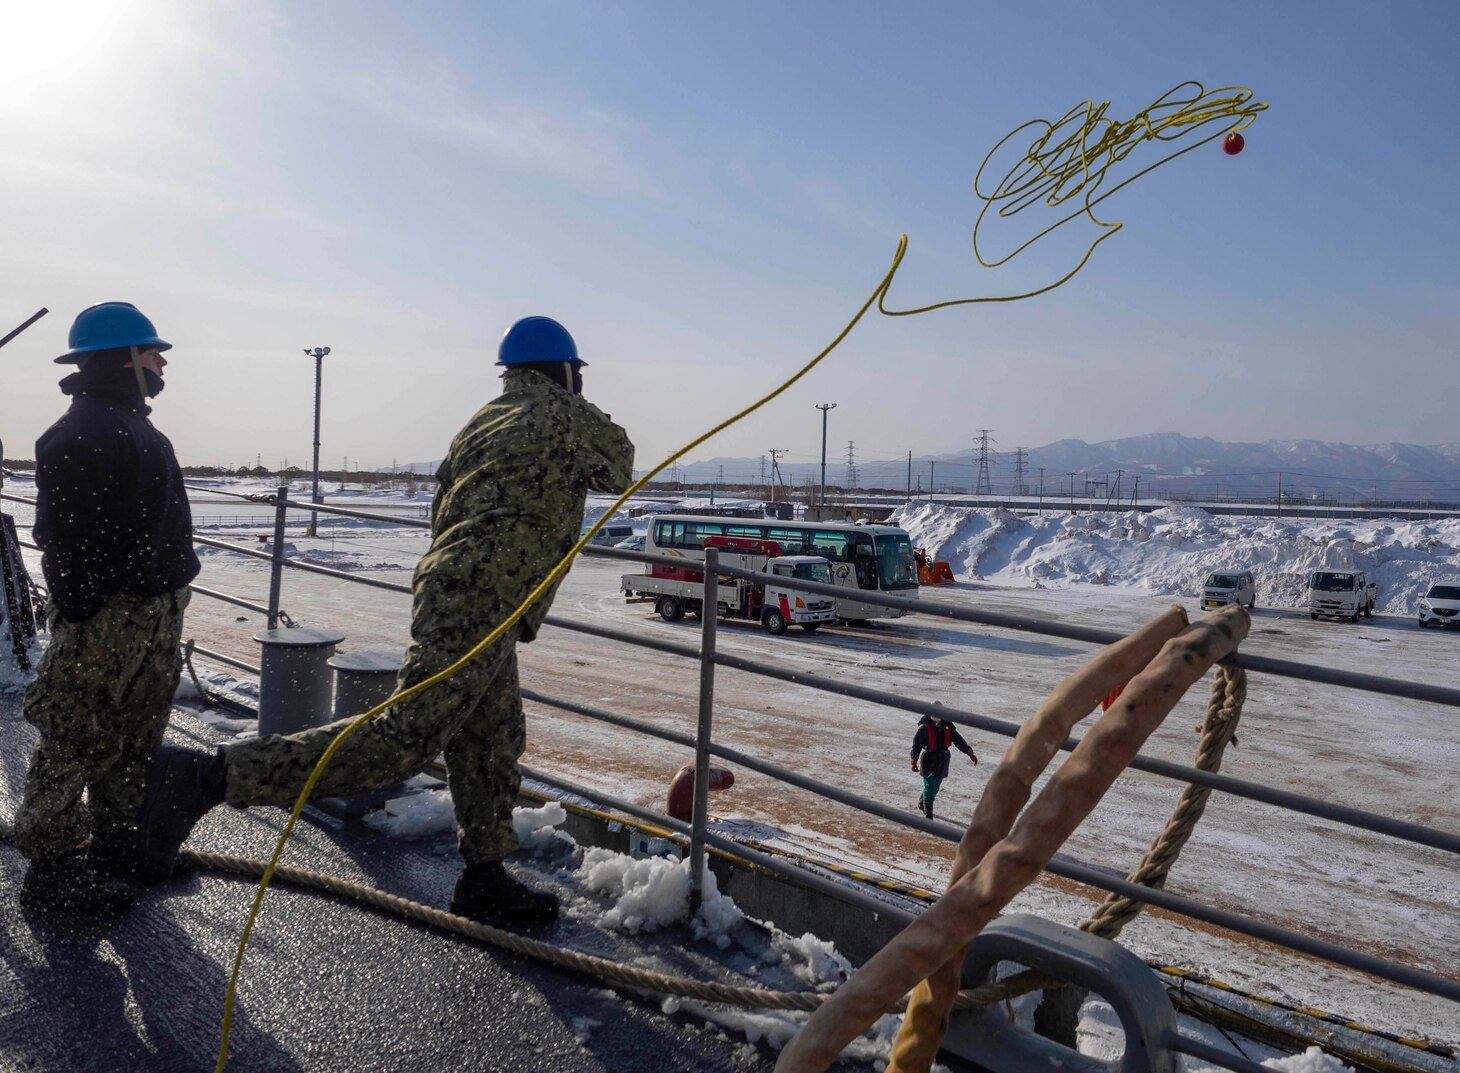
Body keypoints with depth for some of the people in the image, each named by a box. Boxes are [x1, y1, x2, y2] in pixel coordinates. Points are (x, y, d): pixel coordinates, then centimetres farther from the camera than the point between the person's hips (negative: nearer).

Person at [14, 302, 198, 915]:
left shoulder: (138, 431, 15)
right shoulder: (79, 435, -17)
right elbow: (63, 540, -21)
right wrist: (78, 618, -22)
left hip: (156, 614, 10)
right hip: (108, 619, -10)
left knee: (135, 747, 19)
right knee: (78, 744, 0)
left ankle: (118, 852, 34)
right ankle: (51, 873, 13)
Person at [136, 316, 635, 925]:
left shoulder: (480, 423, 20)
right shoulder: (569, 416, -1)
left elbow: (443, 512, 21)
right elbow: (621, 471, 16)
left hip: (445, 589, 10)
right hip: (479, 609, -10)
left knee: (493, 742, 16)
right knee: (404, 738, -14)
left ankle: (485, 882, 25)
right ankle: (206, 777, -15)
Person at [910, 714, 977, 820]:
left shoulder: (947, 727, 2)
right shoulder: (924, 728, -11)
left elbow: (959, 741, 3)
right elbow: (916, 745, -11)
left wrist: (970, 754, -3)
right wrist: (914, 762, -16)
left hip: (942, 763, 5)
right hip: (928, 762, -5)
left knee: (935, 788, 17)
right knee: (929, 788, -6)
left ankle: (922, 803, 42)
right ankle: (928, 814, 4)